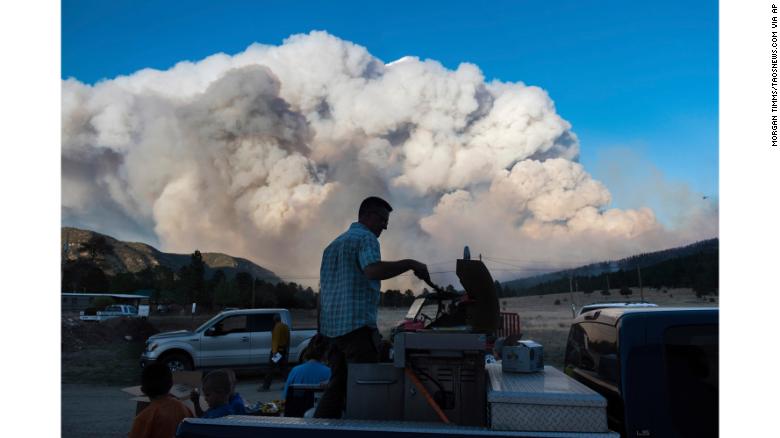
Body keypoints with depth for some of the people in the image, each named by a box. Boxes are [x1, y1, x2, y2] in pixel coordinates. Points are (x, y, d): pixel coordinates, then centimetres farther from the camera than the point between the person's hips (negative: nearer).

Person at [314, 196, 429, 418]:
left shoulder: (334, 243, 23)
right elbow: (373, 270, -27)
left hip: (333, 325, 9)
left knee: (337, 385, 12)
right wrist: (410, 264, -21)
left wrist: (322, 330, 29)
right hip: (358, 324, -9)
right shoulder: (366, 238, -6)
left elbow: (323, 289, 26)